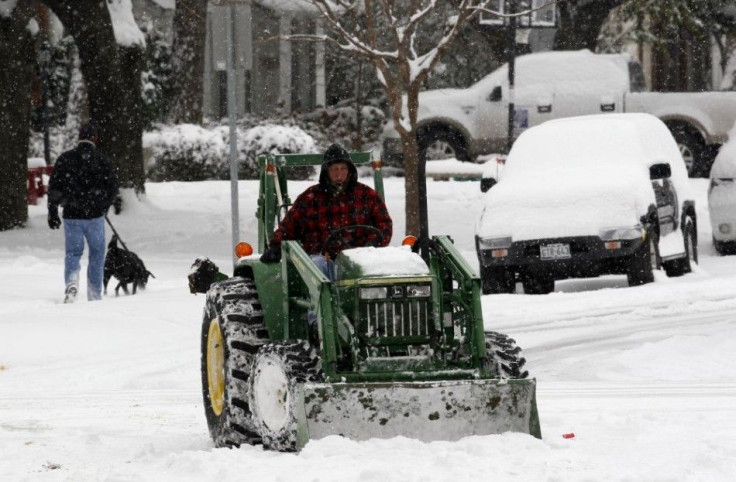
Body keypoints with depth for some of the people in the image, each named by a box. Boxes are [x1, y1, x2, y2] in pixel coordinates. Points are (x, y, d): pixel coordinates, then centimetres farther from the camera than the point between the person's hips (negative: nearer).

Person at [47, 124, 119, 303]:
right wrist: (105, 204, 20)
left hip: (71, 215, 1)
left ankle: (71, 281, -18)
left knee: (72, 252, 10)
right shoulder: (101, 159, -2)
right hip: (95, 215, -1)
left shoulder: (65, 159, 1)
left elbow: (54, 187, 1)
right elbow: (113, 187, 1)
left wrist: (52, 212, 8)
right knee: (97, 254, 12)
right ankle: (94, 294, 12)